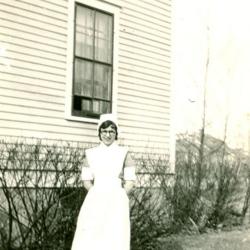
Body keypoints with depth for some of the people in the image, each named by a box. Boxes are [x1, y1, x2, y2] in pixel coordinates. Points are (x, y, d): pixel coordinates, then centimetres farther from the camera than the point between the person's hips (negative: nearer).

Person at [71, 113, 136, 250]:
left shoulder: (124, 153, 3)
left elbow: (130, 181, 2)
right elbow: (86, 180, 8)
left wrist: (118, 197, -4)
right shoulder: (91, 153, 8)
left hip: (116, 204, -1)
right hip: (95, 203, 2)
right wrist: (97, 195, -2)